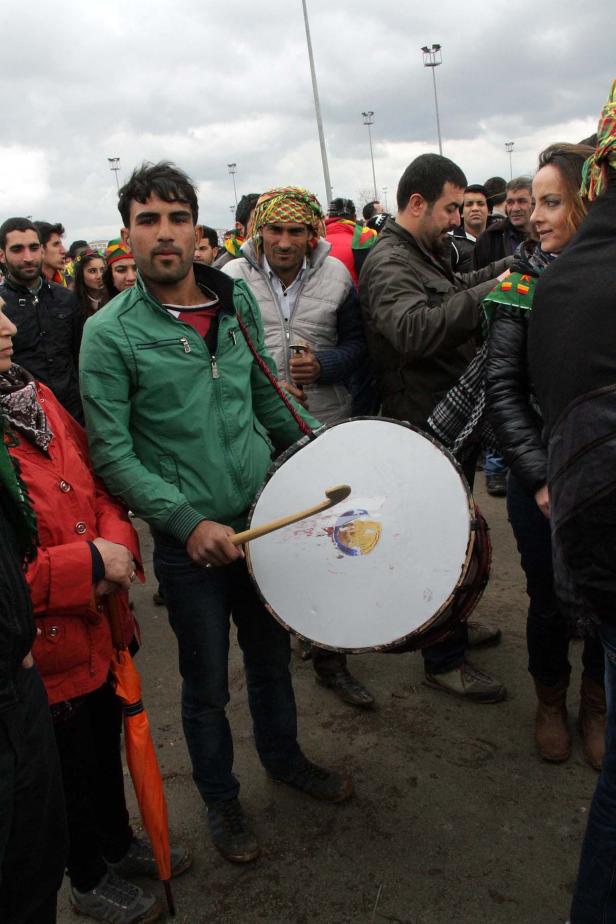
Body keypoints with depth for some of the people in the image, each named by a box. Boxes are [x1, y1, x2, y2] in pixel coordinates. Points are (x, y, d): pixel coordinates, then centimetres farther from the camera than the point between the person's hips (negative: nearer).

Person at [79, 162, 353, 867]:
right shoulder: (110, 333, -13)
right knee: (207, 685, 13)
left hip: (265, 518, 4)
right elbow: (112, 454, -14)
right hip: (188, 542, -4)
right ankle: (220, 800, 39)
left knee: (272, 656, 22)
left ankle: (285, 759, 49)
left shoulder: (236, 300, 2)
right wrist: (189, 522, -22)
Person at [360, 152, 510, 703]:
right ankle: (443, 660, 14)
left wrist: (509, 266, 19)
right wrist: (489, 292, -39)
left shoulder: (427, 254, 14)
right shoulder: (389, 262, -19)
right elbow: (414, 328, -38)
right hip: (427, 425, -11)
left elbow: (454, 290, 32)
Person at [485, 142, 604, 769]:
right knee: (550, 599, 10)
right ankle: (550, 700, 39)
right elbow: (502, 388, -7)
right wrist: (540, 476, -15)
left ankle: (595, 704, 39)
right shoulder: (522, 283, -5)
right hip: (543, 478, -1)